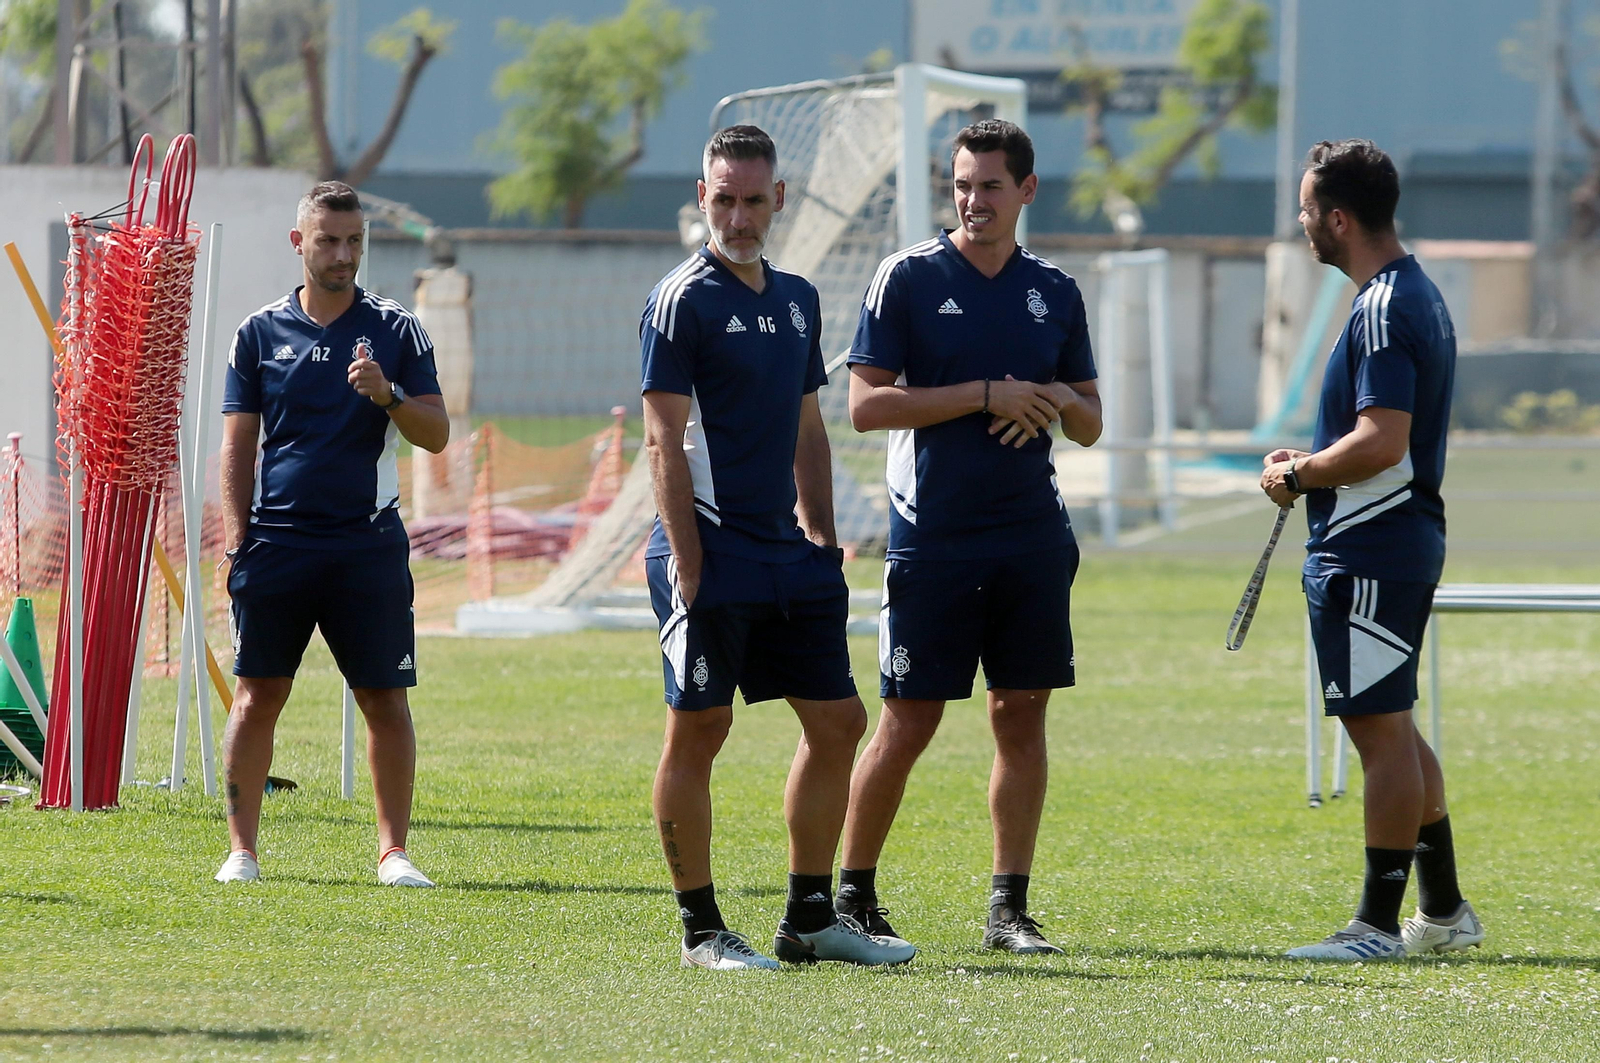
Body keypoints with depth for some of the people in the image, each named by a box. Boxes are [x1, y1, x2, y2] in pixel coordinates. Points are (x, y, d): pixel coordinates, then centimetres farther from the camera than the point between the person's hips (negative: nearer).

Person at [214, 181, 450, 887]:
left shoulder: (396, 330, 7)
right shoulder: (261, 332, 8)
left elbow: (436, 434, 5)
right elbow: (238, 444, 8)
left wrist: (387, 395, -15)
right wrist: (235, 542, 0)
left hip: (368, 544, 0)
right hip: (278, 539, 0)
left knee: (386, 699, -2)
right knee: (257, 695, 0)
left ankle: (393, 851, 4)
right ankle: (241, 849, 7)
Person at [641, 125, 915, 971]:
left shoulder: (797, 299, 14)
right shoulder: (682, 300, -8)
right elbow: (665, 441, -12)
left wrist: (821, 536, 14)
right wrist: (688, 564, -17)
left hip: (786, 553, 8)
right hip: (712, 550, -8)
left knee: (837, 723, 7)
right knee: (698, 731, -3)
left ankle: (810, 919, 16)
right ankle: (701, 931, 3)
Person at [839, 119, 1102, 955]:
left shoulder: (1054, 292, 11)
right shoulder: (908, 278, -2)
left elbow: (1089, 423, 17)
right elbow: (866, 405, -10)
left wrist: (1052, 402, -7)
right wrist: (988, 396, -14)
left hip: (1031, 534, 4)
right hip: (932, 535, -4)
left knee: (1021, 714, 2)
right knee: (908, 721, -2)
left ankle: (1008, 907, 7)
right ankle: (853, 895, 10)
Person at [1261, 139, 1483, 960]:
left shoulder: (1384, 312, -18)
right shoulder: (1416, 294, 15)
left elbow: (1381, 442, -27)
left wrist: (1295, 476, -14)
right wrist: (1313, 467, 14)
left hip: (1368, 551, -11)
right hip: (1404, 538, 11)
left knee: (1381, 729, -7)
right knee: (1389, 727, 17)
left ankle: (1380, 923, -4)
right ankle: (1443, 912, 22)